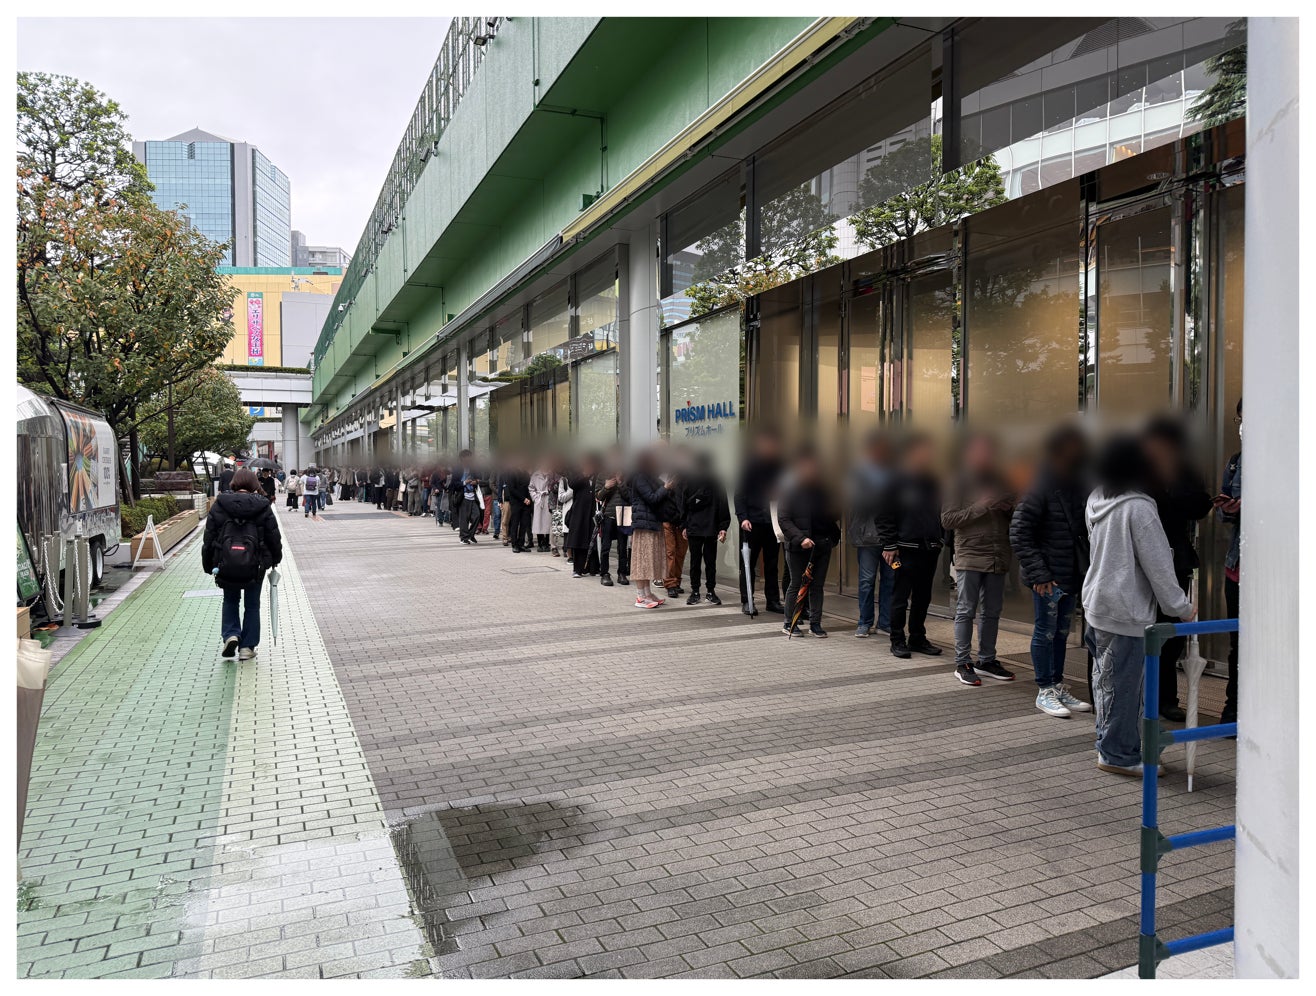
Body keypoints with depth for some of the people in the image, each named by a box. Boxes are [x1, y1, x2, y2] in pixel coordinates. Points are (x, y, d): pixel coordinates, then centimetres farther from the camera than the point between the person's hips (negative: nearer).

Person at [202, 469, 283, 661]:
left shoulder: (219, 505, 0)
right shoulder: (262, 506, -2)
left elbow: (209, 537, 2)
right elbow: (274, 536, 4)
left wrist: (208, 564, 11)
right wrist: (276, 559, 19)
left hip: (226, 565, 1)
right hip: (255, 566, -1)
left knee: (230, 601, 22)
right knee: (252, 605, 12)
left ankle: (230, 635, 2)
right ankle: (247, 646, 14)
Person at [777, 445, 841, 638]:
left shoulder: (822, 490, 10)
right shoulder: (790, 491, -6)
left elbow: (833, 514, 18)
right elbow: (783, 519, -11)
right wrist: (800, 538, -22)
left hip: (822, 544, 5)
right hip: (798, 546, -5)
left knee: (818, 585, 7)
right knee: (796, 585, 3)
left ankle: (815, 624, 15)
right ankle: (789, 623, 15)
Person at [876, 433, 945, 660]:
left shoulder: (932, 482, 13)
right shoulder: (898, 482, -5)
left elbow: (939, 513, 20)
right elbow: (884, 516, -8)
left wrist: (939, 541, 13)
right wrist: (889, 546, -13)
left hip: (930, 549, 6)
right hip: (906, 548, -6)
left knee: (923, 598, 11)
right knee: (901, 597, 0)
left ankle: (918, 638, 22)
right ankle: (897, 641, 8)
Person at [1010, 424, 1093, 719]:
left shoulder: (1078, 486, 8)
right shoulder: (1041, 487, -14)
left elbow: (1085, 530, 13)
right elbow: (1018, 533, -16)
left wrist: (1085, 570, 1)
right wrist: (1038, 574, -18)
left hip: (1072, 574, 7)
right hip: (1049, 576, -7)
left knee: (1062, 632, 15)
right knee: (1045, 632, 3)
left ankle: (1058, 686, 27)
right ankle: (1045, 692, 15)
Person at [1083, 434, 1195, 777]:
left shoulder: (1096, 501, 7)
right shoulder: (1138, 507, -18)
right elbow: (1157, 564, -16)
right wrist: (1181, 607, -7)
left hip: (1096, 603, 9)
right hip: (1125, 610, -9)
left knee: (1105, 679, 17)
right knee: (1123, 682, 1)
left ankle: (1109, 745, 29)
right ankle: (1118, 755, 10)